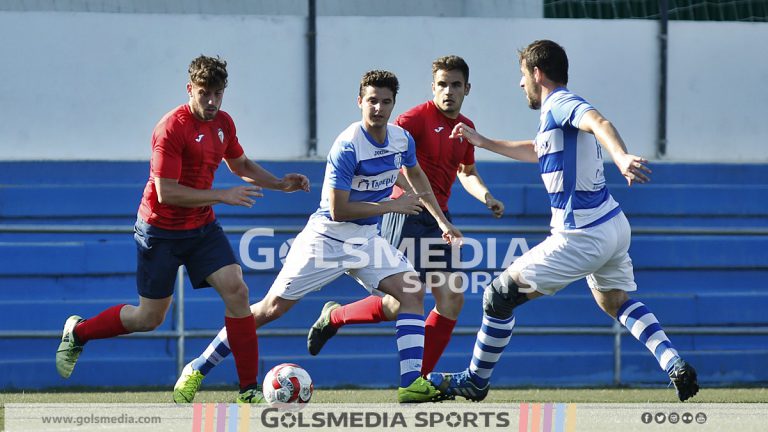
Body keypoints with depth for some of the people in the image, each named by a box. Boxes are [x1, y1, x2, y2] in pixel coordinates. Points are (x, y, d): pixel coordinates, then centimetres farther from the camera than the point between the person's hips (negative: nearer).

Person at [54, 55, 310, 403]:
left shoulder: (223, 123, 3)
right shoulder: (172, 129, -22)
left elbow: (241, 165, 23)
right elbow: (167, 193, -26)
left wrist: (281, 184, 9)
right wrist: (223, 196, -27)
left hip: (202, 227, 6)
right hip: (161, 231, -6)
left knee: (236, 291, -13)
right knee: (149, 317, 3)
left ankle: (249, 389, -10)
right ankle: (77, 332, 30)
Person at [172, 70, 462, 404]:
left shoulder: (402, 139, -1)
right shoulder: (347, 146, -24)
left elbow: (416, 176, 22)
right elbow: (338, 210, -25)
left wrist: (441, 220, 21)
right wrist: (391, 205, -22)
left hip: (366, 238, 6)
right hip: (326, 238, -6)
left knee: (413, 291, -14)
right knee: (272, 308, -6)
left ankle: (412, 383, -16)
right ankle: (196, 371, 4)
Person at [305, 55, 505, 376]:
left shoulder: (466, 128, 14)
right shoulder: (419, 117, -9)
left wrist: (486, 197, 13)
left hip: (438, 219, 7)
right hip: (406, 215, -7)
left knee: (452, 299, -4)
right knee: (401, 303, -12)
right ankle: (334, 316, 14)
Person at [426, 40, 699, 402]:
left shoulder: (560, 104, -12)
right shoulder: (559, 108, 18)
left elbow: (600, 123, -34)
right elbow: (537, 151, 39)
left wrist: (622, 158, -54)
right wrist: (483, 142, 45)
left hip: (582, 237, -10)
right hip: (613, 225, 10)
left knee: (499, 296, 1)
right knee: (615, 301, 30)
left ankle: (475, 382, 14)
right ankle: (673, 363, 8)